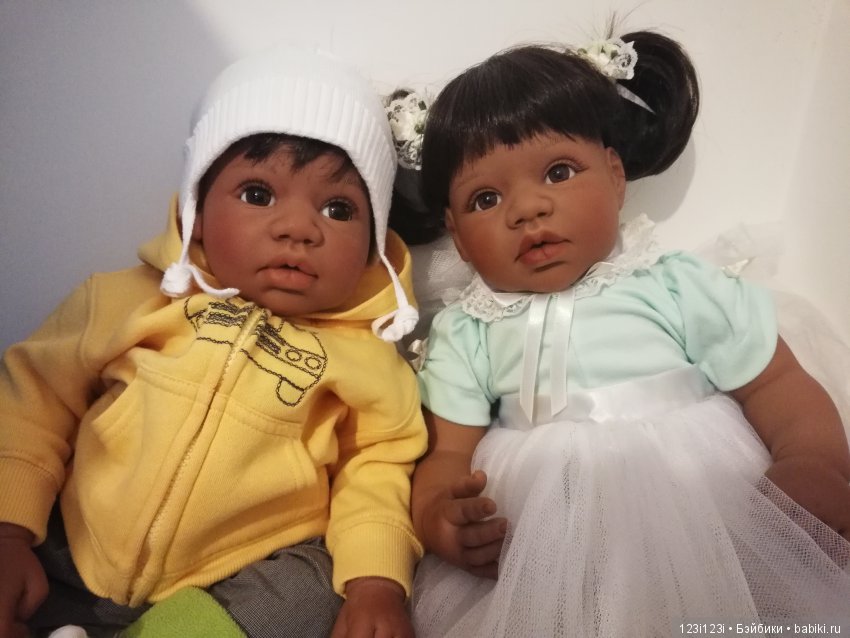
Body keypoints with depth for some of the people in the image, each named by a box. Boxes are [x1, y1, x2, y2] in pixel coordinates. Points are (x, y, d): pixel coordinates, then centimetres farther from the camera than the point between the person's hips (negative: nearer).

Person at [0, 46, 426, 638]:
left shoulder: (362, 352, -4)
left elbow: (374, 465, 1)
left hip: (249, 571, 0)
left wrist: (377, 577, -15)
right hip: (72, 552, 1)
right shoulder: (136, 298, -3)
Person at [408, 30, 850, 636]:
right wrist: (437, 518, -22)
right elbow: (447, 452, 0)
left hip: (708, 518, -1)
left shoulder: (680, 288, -1)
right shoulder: (464, 335, 2)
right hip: (542, 553, 2)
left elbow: (779, 386, 2)